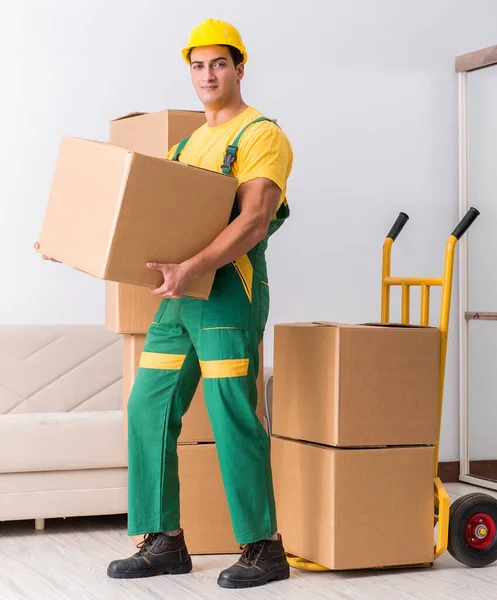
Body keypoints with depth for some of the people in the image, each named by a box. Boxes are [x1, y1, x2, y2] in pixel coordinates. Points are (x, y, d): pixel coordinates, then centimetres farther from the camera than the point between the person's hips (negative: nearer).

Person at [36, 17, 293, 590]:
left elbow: (254, 223, -17)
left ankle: (264, 548, 2)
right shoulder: (188, 144, 22)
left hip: (228, 292, -8)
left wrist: (192, 268, -31)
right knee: (148, 411, 5)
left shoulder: (261, 135, -4)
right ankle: (164, 542, 13)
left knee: (232, 419, -9)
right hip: (177, 298, 8)